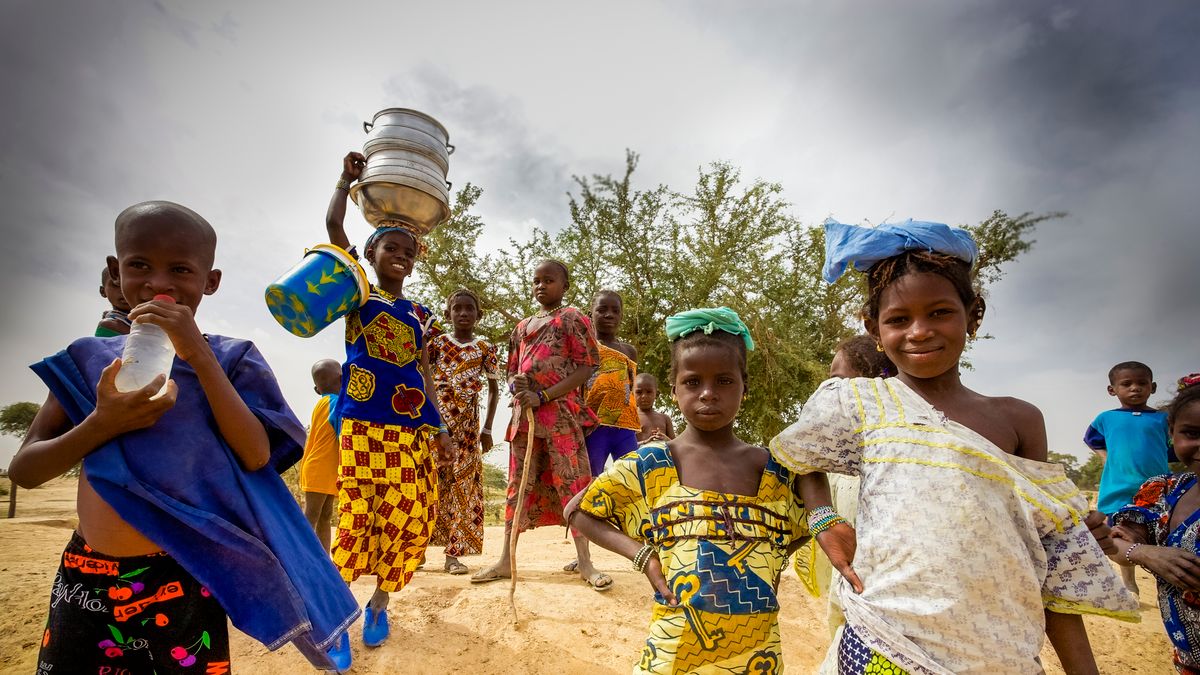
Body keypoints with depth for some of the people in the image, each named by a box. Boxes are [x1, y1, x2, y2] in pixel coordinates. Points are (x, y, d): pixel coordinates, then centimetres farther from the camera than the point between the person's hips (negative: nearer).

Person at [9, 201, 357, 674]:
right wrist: (102, 425, -17)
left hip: (182, 583, -2)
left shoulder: (228, 360, -3)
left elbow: (257, 457, -15)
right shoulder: (88, 359, 4)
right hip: (84, 579, 3)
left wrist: (199, 357, -20)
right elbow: (24, 471, 3)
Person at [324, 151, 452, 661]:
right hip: (364, 424, -4)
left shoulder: (418, 313, 18)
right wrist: (348, 177, 3)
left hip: (415, 429, 4)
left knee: (411, 520, 2)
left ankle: (379, 604, 23)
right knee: (356, 518, -5)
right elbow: (333, 226, 0)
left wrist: (439, 426, 13)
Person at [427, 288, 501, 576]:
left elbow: (494, 389, 11)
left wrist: (487, 428, 4)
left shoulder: (485, 348, 7)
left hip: (467, 424, 1)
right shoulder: (436, 342, 6)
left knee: (462, 485, 0)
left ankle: (453, 553, 7)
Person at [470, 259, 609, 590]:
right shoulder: (523, 326, 19)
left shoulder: (573, 318, 1)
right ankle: (506, 560, 16)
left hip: (560, 410, -6)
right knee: (519, 485, 8)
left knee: (572, 483, -4)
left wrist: (542, 397, -16)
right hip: (524, 412, 6)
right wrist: (514, 385, -4)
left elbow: (585, 368, -8)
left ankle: (584, 562, 4)